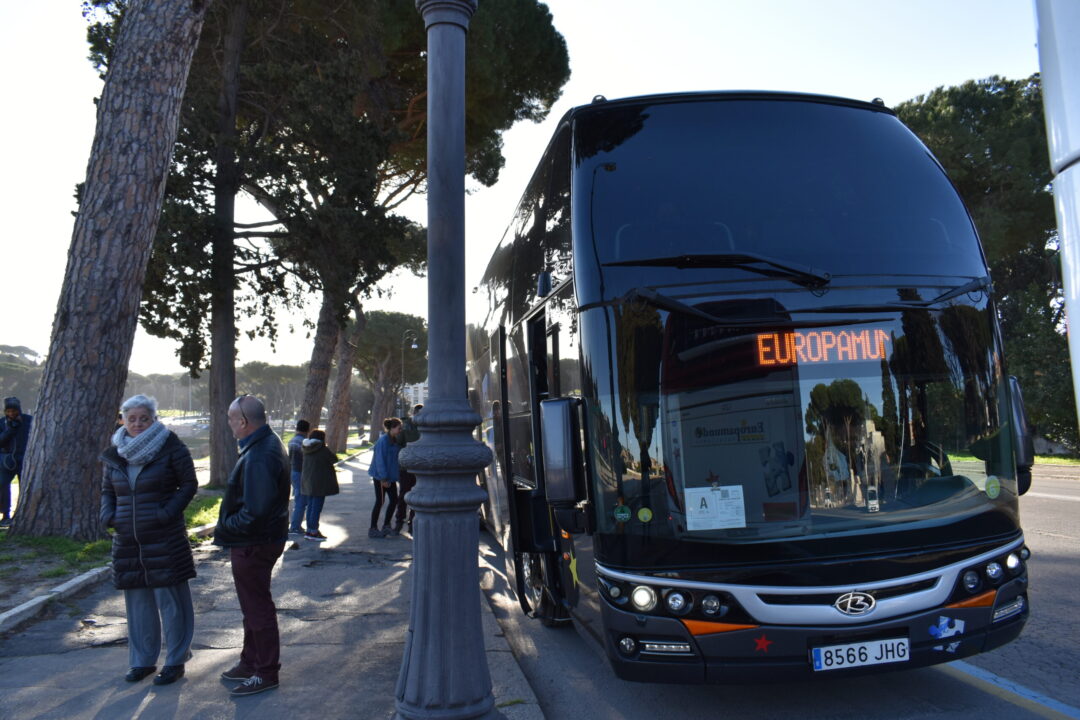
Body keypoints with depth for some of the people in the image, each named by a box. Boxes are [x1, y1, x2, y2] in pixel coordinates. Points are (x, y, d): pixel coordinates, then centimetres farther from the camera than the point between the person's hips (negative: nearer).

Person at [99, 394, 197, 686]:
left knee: (171, 600, 2)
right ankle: (142, 660, 28)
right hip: (127, 540, 5)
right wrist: (108, 515, 1)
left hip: (165, 541, -5)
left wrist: (168, 512, -16)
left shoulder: (171, 447, -7)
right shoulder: (114, 454, 8)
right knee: (137, 602, 13)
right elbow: (107, 490, 18)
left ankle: (175, 661, 15)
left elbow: (189, 484, -5)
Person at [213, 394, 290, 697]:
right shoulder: (268, 442, 6)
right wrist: (227, 527, 12)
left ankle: (266, 673, 17)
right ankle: (251, 662, 38)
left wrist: (225, 528, -16)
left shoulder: (258, 457, -28)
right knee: (252, 604, 23)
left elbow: (255, 511, -32)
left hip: (253, 544, -11)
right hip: (254, 541, 11)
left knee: (257, 607, 3)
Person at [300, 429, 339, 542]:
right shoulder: (324, 450, -16)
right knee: (317, 507, -3)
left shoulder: (307, 451, 8)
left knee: (311, 506, 15)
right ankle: (313, 532, -2)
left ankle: (309, 530, 21)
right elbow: (334, 459, -4)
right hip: (320, 483, -8)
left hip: (308, 482, 8)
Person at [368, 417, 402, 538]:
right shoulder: (383, 441, -18)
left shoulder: (395, 441, 8)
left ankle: (386, 526, 19)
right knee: (380, 502, -1)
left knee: (394, 500, 7)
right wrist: (384, 478, -20)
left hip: (390, 476, 8)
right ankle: (373, 529, 11)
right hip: (380, 477, -8)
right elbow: (380, 460, -20)